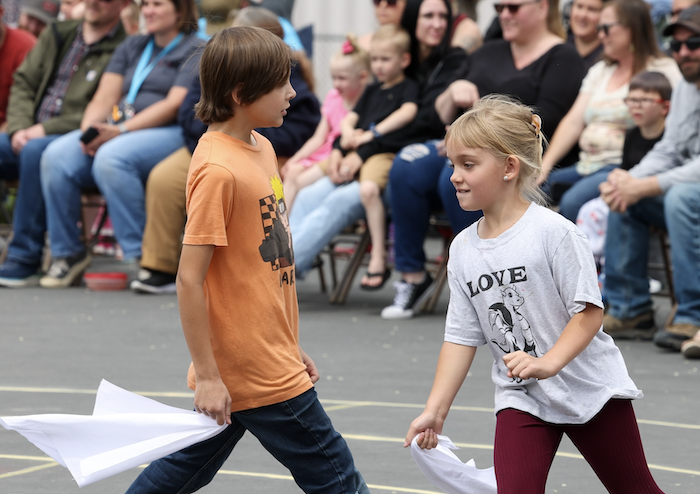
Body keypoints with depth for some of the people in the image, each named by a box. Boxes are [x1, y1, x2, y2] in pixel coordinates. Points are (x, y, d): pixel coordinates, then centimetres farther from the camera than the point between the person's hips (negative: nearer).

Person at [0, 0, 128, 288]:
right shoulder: (57, 35, 19)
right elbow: (23, 83, 16)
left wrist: (46, 129, -16)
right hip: (30, 135, 6)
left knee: (35, 151, -36)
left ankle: (24, 260, -32)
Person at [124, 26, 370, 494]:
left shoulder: (261, 148, 9)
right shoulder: (218, 169, -20)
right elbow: (189, 279, -20)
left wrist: (290, 344, 19)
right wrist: (207, 375, -19)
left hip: (270, 353, 9)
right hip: (257, 375, -9)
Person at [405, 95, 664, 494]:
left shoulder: (553, 232, -17)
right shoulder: (463, 249, 1)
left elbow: (589, 311, -18)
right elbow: (462, 336, 5)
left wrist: (548, 363, -32)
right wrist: (435, 410, -1)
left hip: (590, 387, -4)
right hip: (520, 398, 4)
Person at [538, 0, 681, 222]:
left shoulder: (662, 71, -1)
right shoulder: (600, 71, 23)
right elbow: (573, 122, 15)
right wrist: (544, 166, 2)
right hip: (586, 166, 8)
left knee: (573, 201, -34)